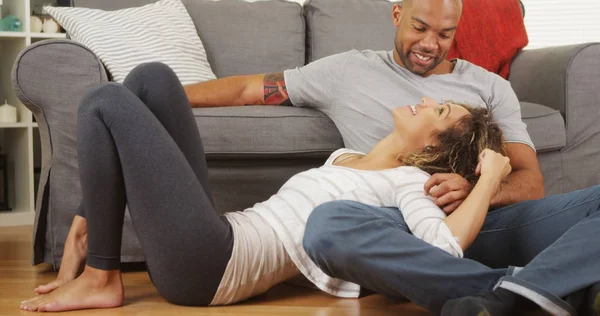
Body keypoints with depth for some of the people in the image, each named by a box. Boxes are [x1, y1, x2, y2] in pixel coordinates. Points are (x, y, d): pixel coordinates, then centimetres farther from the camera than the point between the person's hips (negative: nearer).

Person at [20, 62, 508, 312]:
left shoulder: (408, 182, -5)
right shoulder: (345, 156, 22)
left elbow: (446, 246, -26)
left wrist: (490, 178, -15)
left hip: (208, 264, -9)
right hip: (213, 239, 9)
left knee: (106, 104, -9)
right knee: (152, 78, 8)